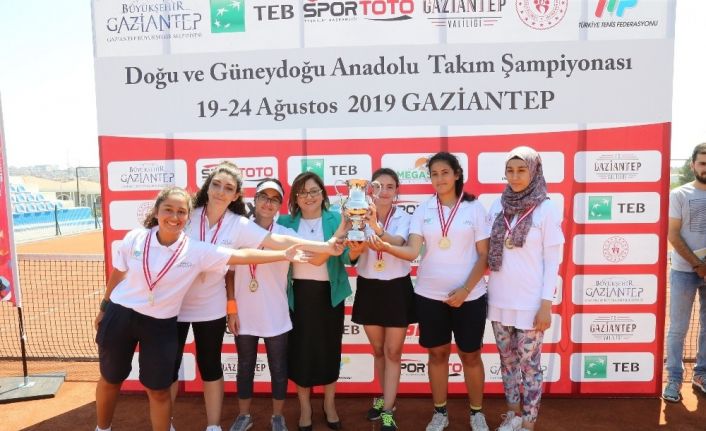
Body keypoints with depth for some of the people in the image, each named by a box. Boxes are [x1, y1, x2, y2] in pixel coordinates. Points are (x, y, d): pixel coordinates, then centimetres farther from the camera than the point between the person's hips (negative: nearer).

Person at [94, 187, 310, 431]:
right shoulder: (134, 238, -11)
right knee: (110, 380, 20)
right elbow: (117, 274, 5)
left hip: (160, 324, -1)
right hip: (119, 316, 1)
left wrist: (284, 255, -22)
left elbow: (242, 255, -17)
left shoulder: (197, 251, -14)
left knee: (159, 390, 8)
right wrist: (104, 308, 15)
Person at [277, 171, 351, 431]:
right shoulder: (286, 222, 1)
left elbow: (347, 258, -13)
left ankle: (329, 404, 32)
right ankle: (304, 407, 28)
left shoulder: (335, 219, -2)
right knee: (300, 349, 7)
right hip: (298, 294, 0)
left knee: (330, 348, 10)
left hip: (329, 293, 0)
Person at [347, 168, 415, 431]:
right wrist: (356, 249, -36)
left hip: (397, 289, -2)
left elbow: (397, 242, -28)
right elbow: (352, 258, -12)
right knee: (378, 350, 17)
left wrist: (377, 228, -48)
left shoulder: (404, 218, -6)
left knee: (393, 351, 4)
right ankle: (386, 398, 38)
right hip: (369, 289, 2)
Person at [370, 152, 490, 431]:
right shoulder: (423, 210, 1)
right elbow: (412, 251, -9)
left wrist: (465, 290, -13)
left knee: (470, 355, 11)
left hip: (469, 296, -1)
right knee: (437, 353, 13)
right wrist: (385, 246, -28)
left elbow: (484, 255, -4)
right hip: (429, 295, 2)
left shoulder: (474, 207, -4)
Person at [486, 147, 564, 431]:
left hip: (529, 301, -4)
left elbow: (552, 259, -8)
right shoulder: (497, 206, 3)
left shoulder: (547, 209, -9)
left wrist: (546, 304, -10)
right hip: (499, 298, 4)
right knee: (507, 360, 16)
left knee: (529, 363, 7)